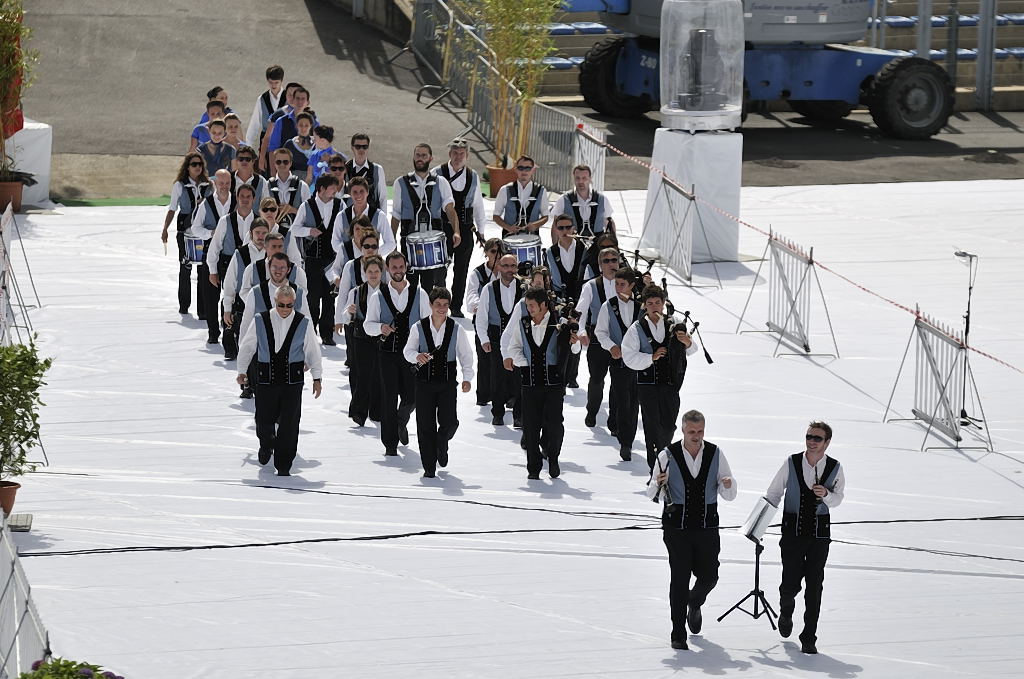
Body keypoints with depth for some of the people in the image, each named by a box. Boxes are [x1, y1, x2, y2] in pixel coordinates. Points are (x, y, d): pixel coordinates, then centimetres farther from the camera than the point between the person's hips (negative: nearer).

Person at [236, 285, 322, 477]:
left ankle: (283, 466, 5)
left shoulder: (303, 323, -1)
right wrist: (242, 371, 12)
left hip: (293, 381, 0)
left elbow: (313, 351, 7)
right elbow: (247, 347, 10)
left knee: (289, 424, -4)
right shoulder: (261, 321, -1)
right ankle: (267, 445, 38)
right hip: (266, 380, 0)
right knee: (264, 420, 3)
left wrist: (316, 378, 9)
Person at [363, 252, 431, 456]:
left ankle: (401, 422, 34)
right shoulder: (379, 297, 3)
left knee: (411, 397, -1)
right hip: (388, 353, -1)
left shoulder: (419, 294, 4)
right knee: (389, 398, -2)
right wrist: (381, 327, -16)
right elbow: (368, 325, 6)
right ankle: (390, 443, 6)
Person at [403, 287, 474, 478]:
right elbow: (408, 351, 4)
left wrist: (467, 378, -2)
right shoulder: (419, 328, 0)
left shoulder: (456, 329, 2)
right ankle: (429, 467, 8)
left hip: (447, 383, 0)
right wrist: (417, 356, -19)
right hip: (424, 383, 0)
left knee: (449, 422, -11)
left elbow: (466, 355, 8)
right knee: (425, 425, -1)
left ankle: (441, 444, 25)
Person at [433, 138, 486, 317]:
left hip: (465, 229, 3)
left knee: (461, 271, 8)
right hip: (442, 228, -3)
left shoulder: (473, 177, 9)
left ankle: (457, 307, 17)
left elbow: (478, 205, 16)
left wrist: (480, 230, 15)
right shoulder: (437, 174, -2)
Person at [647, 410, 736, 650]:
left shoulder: (715, 454, 1)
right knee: (680, 579, -5)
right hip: (677, 528, -2)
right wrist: (658, 484, -22)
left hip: (707, 527, 2)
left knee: (709, 576, 4)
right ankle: (678, 635, 2)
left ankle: (694, 603, 40)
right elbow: (653, 495, 1)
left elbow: (729, 496, 6)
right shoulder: (668, 456, -5)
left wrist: (727, 486, -18)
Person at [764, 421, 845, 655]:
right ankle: (786, 611, 33)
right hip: (792, 531, 0)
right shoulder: (791, 464, -5)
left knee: (814, 587, -2)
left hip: (819, 533, 0)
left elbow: (838, 498, 10)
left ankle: (809, 638, 5)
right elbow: (773, 494, 5)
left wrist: (826, 494, -14)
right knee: (791, 583, -3)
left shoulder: (835, 469, -3)